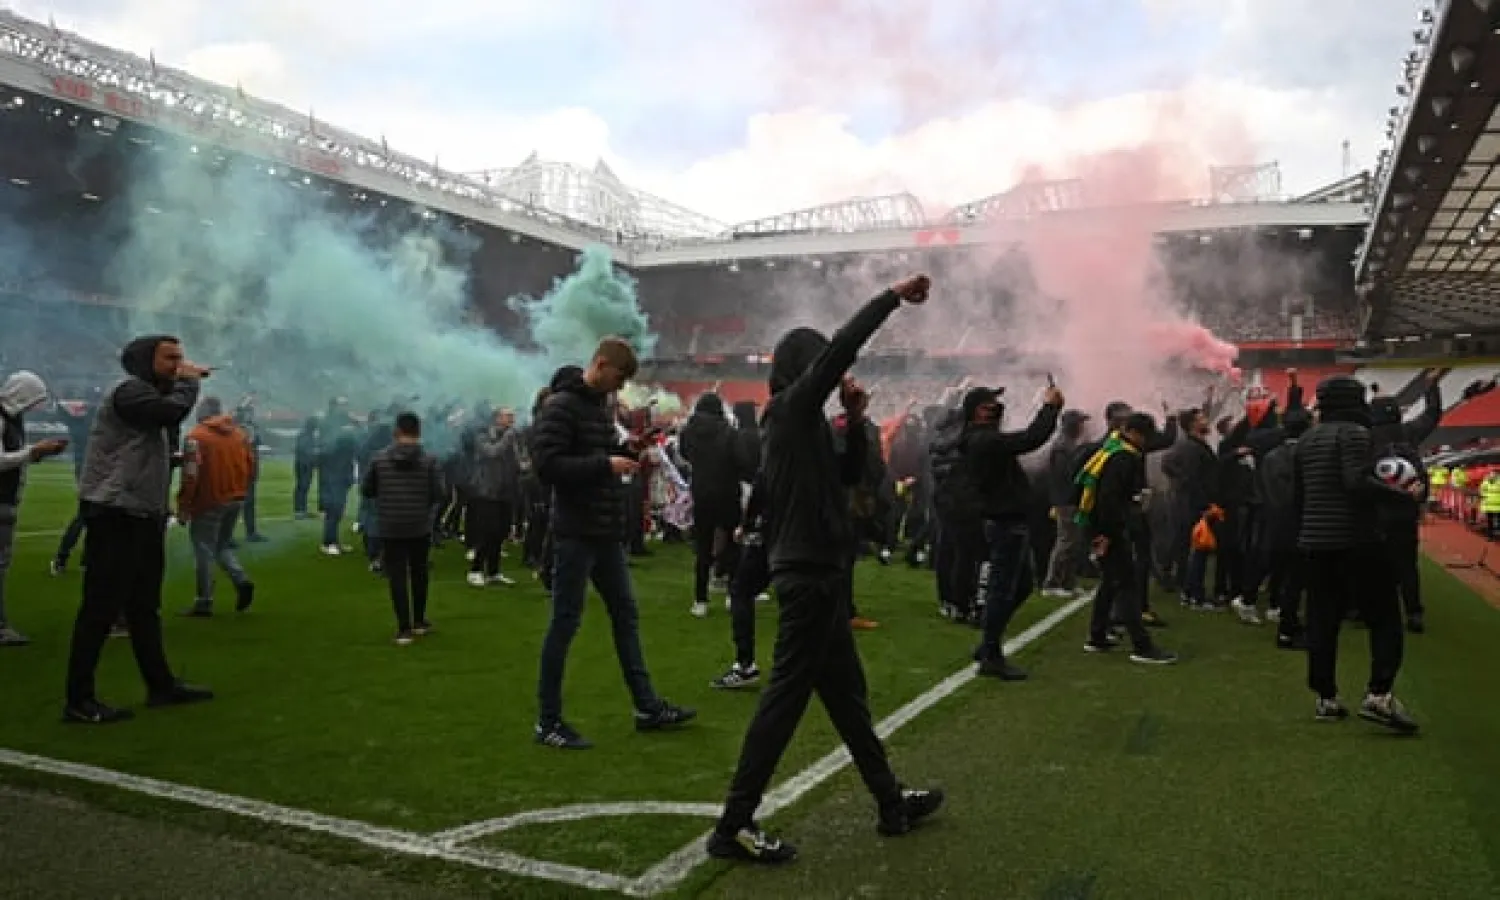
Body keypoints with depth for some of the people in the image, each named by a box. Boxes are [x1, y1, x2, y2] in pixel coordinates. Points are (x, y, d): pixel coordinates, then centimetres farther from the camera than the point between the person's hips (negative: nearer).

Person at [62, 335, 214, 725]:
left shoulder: (152, 395, 19)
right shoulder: (129, 391, -12)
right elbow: (174, 410, -27)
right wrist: (189, 381, -13)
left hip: (143, 515, 10)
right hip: (116, 515, -10)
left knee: (144, 606, 16)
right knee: (101, 608, -6)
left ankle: (161, 685, 24)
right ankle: (79, 701, 0)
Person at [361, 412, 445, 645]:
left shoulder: (380, 458, -3)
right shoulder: (430, 460, -7)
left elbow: (366, 490, 2)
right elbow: (440, 493, -11)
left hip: (390, 527, 0)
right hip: (421, 526, 1)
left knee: (397, 576, 2)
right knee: (419, 573, 17)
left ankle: (404, 628, -2)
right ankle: (419, 621, 27)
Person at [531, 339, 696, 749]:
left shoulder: (600, 403, 14)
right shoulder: (561, 405, -13)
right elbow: (546, 465, -22)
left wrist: (625, 452, 3)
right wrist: (606, 464, -22)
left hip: (606, 532, 9)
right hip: (576, 533, -9)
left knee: (626, 613, 13)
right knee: (565, 623, -2)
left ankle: (647, 706, 22)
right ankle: (548, 721, 10)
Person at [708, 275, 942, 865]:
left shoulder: (797, 419, 16)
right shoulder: (793, 406, -10)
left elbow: (849, 474, 19)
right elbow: (842, 347, -21)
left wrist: (856, 421, 6)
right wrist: (893, 297, -12)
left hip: (817, 571, 10)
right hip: (810, 573, -10)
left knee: (847, 693, 16)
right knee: (786, 696, -6)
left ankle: (891, 803, 29)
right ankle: (734, 825, 0)